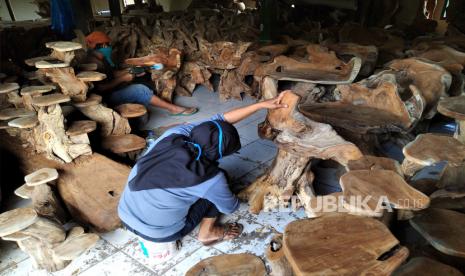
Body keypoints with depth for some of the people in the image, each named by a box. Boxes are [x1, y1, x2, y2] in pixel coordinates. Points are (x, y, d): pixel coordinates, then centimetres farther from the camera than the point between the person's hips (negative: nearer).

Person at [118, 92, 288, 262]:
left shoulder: (174, 134, -15)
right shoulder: (211, 178, -25)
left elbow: (218, 121, -2)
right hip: (159, 235, -5)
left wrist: (261, 104, 3)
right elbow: (231, 208, -3)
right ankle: (207, 233, 19)